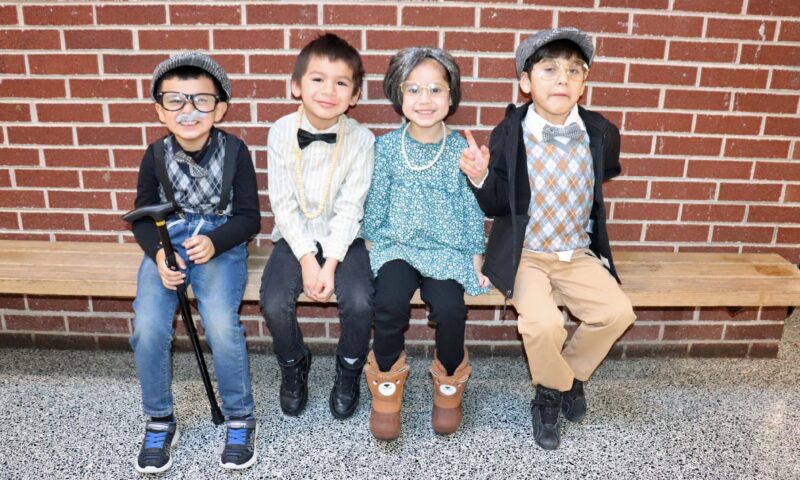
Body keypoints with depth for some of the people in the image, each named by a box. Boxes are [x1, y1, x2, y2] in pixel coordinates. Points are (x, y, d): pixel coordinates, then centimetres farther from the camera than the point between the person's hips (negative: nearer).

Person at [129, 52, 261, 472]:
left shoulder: (235, 150, -8)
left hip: (221, 241, -2)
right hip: (167, 241, 3)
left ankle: (240, 418, -1)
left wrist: (214, 242, -22)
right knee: (148, 326, -20)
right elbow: (143, 216, 6)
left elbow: (249, 216, -4)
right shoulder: (156, 155, -3)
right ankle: (160, 421, 4)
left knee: (222, 325, -26)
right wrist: (159, 253, -13)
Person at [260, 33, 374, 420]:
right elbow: (283, 204, -8)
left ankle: (349, 370, 8)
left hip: (343, 239, -1)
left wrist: (330, 263, -19)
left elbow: (349, 209, -11)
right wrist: (306, 258, -16)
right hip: (295, 238, 1)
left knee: (359, 302, -25)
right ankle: (294, 366, 12)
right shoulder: (282, 132, -8)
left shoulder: (360, 139, -10)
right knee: (275, 303, -22)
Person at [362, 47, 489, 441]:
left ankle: (449, 381, 5)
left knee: (449, 308, -27)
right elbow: (375, 205, 9)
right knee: (390, 303, -28)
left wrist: (477, 259, 3)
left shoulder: (461, 150, 1)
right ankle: (387, 384, -1)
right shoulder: (386, 148, 2)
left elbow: (472, 208, 6)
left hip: (448, 249, 0)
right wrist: (373, 245, 7)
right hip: (396, 246, 0)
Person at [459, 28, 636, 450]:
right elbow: (497, 207, -5)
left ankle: (566, 375, 14)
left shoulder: (601, 135, -2)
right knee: (542, 322, -26)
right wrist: (481, 177, -24)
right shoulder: (508, 134, -9)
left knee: (617, 312, -16)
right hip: (524, 254, -3)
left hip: (578, 253, 4)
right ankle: (559, 385, 9)